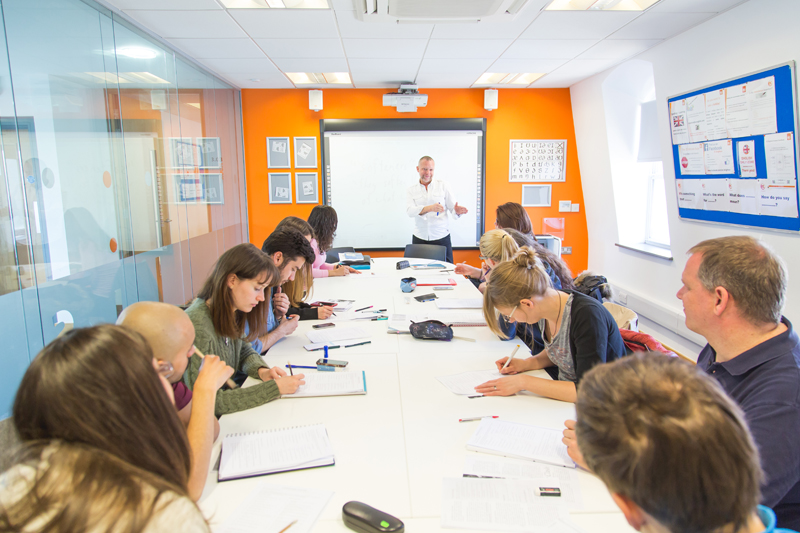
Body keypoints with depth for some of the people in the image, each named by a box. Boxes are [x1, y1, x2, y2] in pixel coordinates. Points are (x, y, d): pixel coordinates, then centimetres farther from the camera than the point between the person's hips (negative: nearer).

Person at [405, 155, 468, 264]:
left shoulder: (442, 186, 8)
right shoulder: (411, 190, 7)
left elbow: (453, 208, 4)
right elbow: (410, 211, -10)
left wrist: (457, 211, -21)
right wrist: (429, 208, -27)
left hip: (441, 238, 0)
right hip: (420, 238, 0)